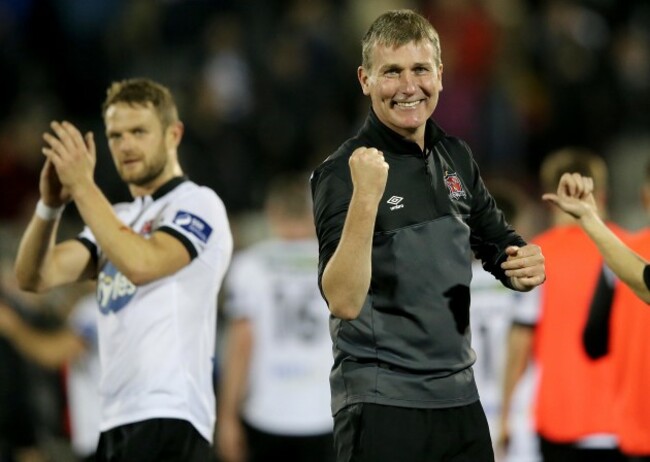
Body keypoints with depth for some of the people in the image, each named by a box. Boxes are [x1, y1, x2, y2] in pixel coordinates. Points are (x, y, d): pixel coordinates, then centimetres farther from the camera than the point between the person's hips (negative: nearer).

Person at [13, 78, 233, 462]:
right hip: (118, 424, 8)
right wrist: (51, 204, -8)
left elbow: (142, 264, -22)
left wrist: (83, 186, -19)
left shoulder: (197, 204, -2)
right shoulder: (117, 220, 21)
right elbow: (35, 277, 9)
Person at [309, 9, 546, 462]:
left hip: (459, 396, 6)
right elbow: (344, 302, -22)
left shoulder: (456, 157, 8)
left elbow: (498, 246, 21)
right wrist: (365, 199, -34)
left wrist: (526, 264, -2)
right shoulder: (341, 173, -11)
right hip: (382, 403, -6)